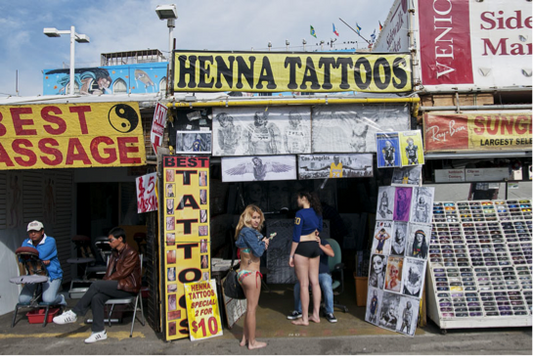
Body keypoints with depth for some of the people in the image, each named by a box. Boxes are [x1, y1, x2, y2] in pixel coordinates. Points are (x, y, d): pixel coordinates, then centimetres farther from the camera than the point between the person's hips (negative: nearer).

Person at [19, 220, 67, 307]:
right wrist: (41, 260, -19)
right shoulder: (26, 242, 9)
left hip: (52, 275, -5)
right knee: (23, 300, -10)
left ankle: (61, 298, 12)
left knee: (48, 299, -24)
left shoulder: (50, 241, -8)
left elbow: (40, 255, -23)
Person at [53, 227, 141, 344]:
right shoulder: (115, 254, 17)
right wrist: (104, 283, -3)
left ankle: (74, 313, -9)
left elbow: (122, 273, -15)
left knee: (96, 285, -22)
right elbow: (109, 273, 15)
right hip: (116, 286, 7)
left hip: (128, 288, -7)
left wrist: (105, 282, -12)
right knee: (96, 297, -20)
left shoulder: (131, 253, -10)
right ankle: (99, 331, -13)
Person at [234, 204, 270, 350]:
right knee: (252, 308, 2)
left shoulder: (252, 231, 11)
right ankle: (252, 342, 15)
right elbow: (258, 252, -20)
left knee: (250, 307, 20)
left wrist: (264, 243, -4)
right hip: (251, 274, -10)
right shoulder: (248, 232, -18)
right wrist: (264, 243, -1)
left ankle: (245, 338, 30)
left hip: (243, 273, 10)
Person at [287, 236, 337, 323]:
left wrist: (320, 245, -35)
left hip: (323, 274, -2)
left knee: (326, 285, -35)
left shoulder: (323, 242, -6)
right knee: (297, 286, -26)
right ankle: (298, 311, -3)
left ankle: (329, 312, -15)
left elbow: (332, 254, -23)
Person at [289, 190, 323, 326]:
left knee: (304, 284, -2)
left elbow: (296, 237, -15)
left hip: (302, 248, -7)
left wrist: (291, 255, -10)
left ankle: (304, 318, 5)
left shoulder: (300, 213, -14)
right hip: (315, 247, 8)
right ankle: (316, 315, 17)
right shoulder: (317, 213, 7)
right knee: (315, 282, 10)